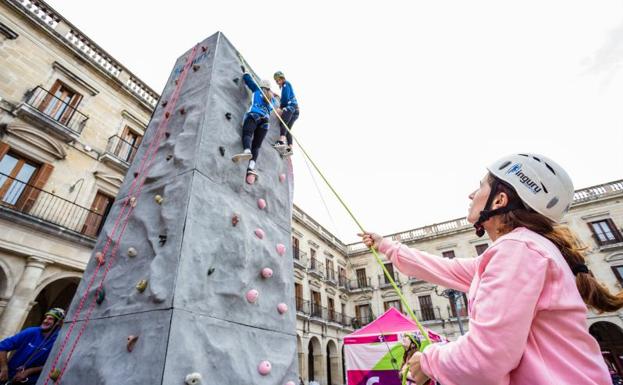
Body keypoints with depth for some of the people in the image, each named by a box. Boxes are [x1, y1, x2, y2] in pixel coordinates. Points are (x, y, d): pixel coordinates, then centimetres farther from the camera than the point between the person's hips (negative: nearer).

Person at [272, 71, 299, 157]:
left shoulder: (286, 84, 4)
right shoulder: (286, 86, 32)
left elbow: (286, 97, -8)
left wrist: (280, 108, -3)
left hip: (290, 106, -9)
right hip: (295, 109, 9)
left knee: (282, 123, -24)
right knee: (287, 128, 0)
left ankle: (282, 141, -44)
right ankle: (290, 148, -11)